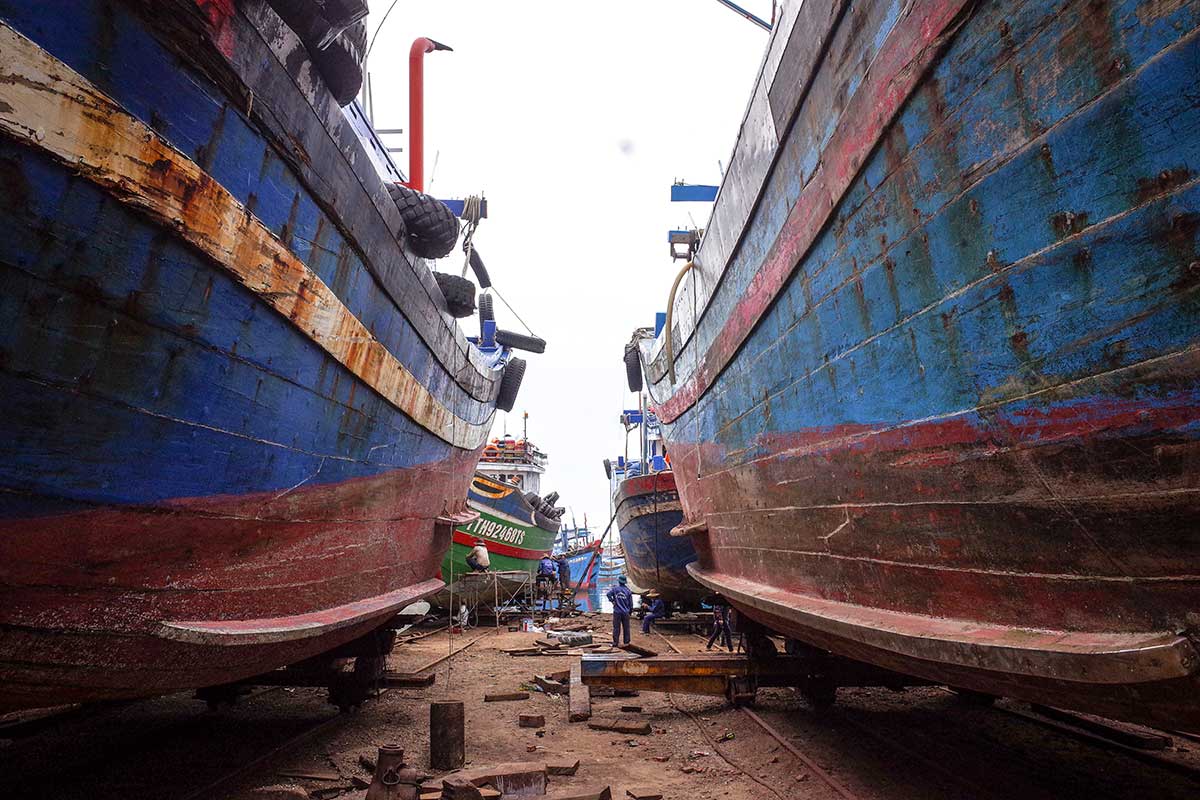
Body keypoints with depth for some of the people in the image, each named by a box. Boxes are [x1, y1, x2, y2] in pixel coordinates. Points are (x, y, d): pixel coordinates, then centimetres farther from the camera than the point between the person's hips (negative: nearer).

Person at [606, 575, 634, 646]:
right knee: (626, 627, 12)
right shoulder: (628, 590, 3)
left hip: (617, 612, -2)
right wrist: (631, 611, 17)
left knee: (616, 628, 3)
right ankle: (626, 642, 19)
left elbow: (609, 594, -20)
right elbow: (631, 602, 6)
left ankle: (615, 643, 5)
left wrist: (612, 601, -7)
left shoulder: (615, 588, -2)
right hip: (625, 612, 2)